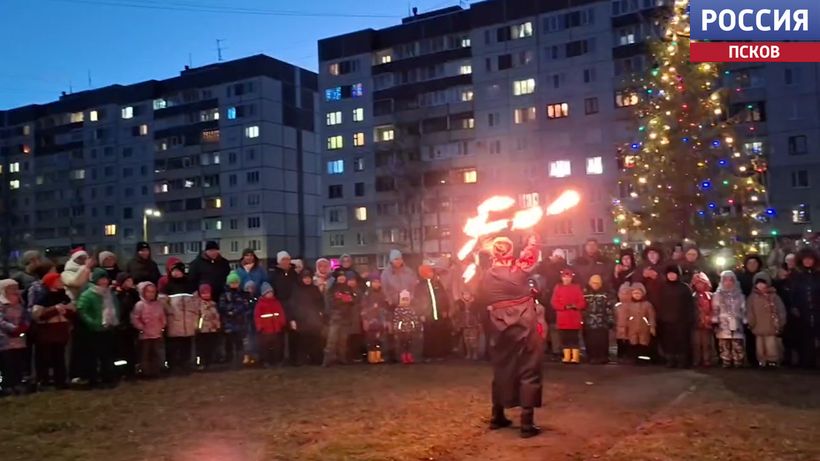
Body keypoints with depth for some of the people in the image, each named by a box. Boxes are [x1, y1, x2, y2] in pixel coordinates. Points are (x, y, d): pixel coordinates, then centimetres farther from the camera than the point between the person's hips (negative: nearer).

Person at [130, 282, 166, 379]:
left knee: (157, 354, 11)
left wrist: (162, 327, 4)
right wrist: (141, 328, -12)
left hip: (157, 334, 5)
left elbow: (163, 317, 13)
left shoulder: (159, 304, 4)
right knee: (145, 355, 4)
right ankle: (146, 373, 12)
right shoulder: (140, 305, -12)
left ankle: (156, 372, 21)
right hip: (145, 335, -5)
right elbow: (134, 318, -14)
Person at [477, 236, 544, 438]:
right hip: (525, 326, -3)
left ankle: (497, 417, 27)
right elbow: (531, 252, 9)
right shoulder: (520, 268, -6)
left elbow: (482, 299, 11)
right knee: (528, 371, 2)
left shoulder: (486, 276, 0)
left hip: (500, 327, 3)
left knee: (501, 369, 18)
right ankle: (527, 423, -1)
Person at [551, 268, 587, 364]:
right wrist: (565, 306, -14)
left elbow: (582, 302, 0)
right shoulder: (558, 288, 8)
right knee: (564, 338, 4)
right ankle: (567, 357, 11)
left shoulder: (577, 287, 5)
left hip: (574, 318, -2)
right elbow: (554, 303, 0)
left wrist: (575, 306, -19)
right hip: (562, 318, 2)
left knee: (574, 337, -3)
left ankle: (575, 357, 1)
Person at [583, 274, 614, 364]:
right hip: (588, 323, 1)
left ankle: (603, 357, 6)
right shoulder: (585, 294, 6)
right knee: (590, 342, 3)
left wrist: (610, 320, -3)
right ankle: (592, 357, 12)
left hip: (602, 323, -1)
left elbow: (610, 308, 3)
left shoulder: (606, 294, 4)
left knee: (602, 342, -4)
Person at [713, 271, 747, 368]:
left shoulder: (739, 295, 14)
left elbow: (743, 309, 14)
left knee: (738, 345, -3)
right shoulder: (718, 295, 8)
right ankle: (726, 362, 0)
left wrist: (744, 321, 8)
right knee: (724, 345, -4)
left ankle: (738, 362, 2)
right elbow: (715, 309, 2)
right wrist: (715, 321, -6)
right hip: (723, 325, -1)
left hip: (736, 325, 1)